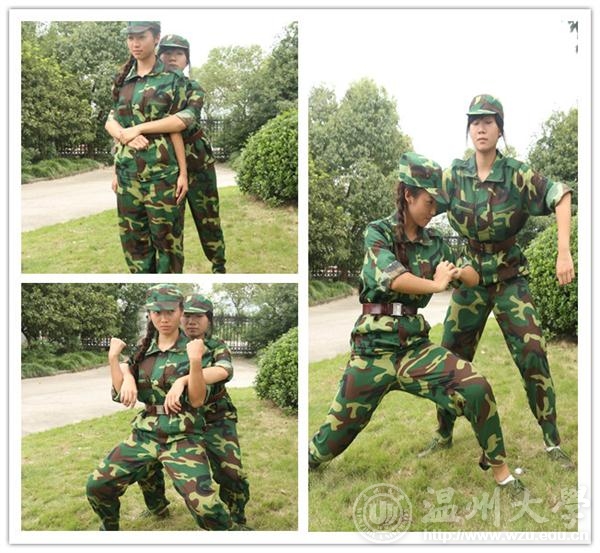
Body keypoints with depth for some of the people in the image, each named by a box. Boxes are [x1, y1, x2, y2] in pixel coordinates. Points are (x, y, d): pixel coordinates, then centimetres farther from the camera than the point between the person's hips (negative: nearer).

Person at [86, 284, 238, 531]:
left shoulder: (192, 348, -6)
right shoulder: (142, 350, 7)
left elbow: (197, 401, -13)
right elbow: (123, 394, 5)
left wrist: (195, 360, -26)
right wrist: (113, 357, -3)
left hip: (183, 438, -5)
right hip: (145, 434, 5)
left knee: (205, 506, -20)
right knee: (96, 485, 3)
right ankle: (109, 528, 31)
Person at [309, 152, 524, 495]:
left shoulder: (434, 242, 8)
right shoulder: (378, 233, -6)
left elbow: (473, 279, 14)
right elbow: (393, 278, -23)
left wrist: (458, 272, -10)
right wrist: (436, 284, -9)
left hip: (416, 345, 4)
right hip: (374, 347, -3)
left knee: (477, 389, -16)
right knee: (340, 429, 5)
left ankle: (501, 471, -1)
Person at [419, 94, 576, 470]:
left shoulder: (517, 174, -13)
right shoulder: (454, 175, -4)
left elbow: (561, 197, -18)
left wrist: (564, 253, -27)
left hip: (510, 278, -3)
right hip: (470, 277, 3)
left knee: (533, 354, -9)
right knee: (452, 357, 7)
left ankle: (553, 441, 4)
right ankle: (444, 434, 24)